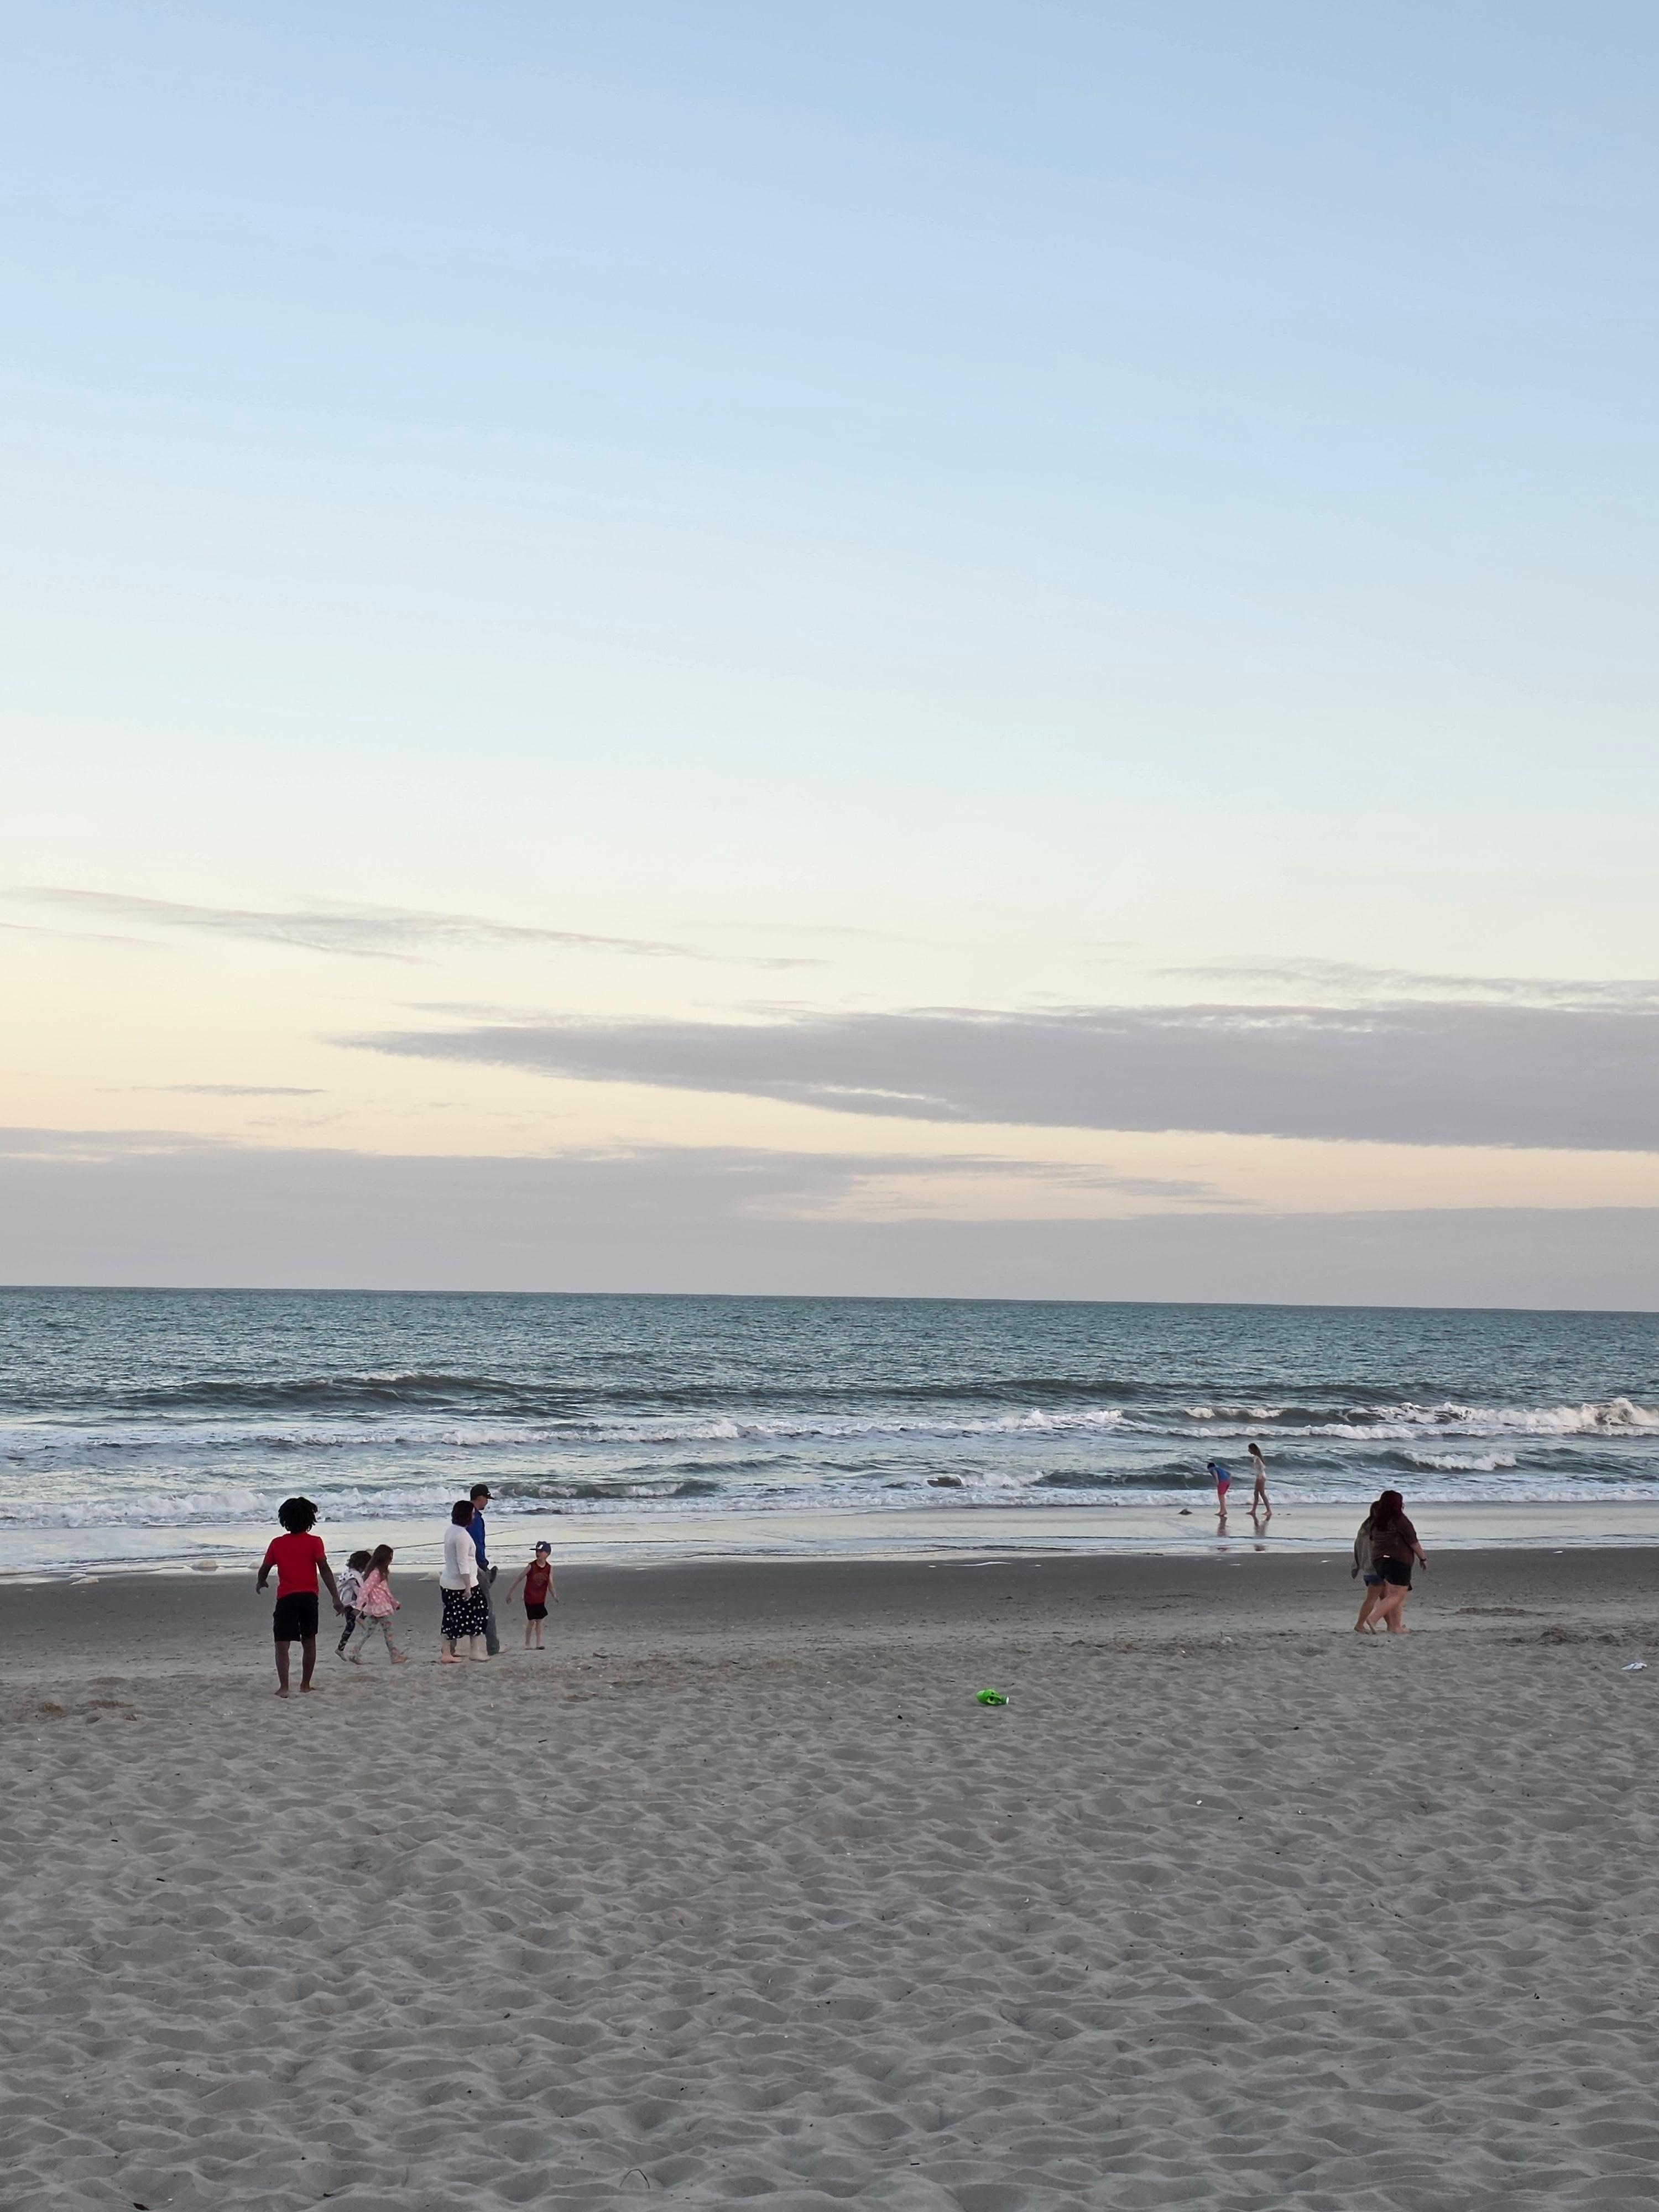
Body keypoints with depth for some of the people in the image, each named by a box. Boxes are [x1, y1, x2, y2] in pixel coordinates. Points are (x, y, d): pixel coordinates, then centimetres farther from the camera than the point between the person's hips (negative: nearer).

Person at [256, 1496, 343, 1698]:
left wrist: (261, 1583, 34)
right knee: (309, 1642, 17)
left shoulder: (277, 1544, 4)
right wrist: (336, 1598, -7)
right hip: (309, 1597, 1)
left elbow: (264, 1569, 11)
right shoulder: (314, 1542, 0)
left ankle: (284, 1686, -16)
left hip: (286, 1598, -1)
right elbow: (325, 1570, -7)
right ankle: (306, 1684, 22)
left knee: (282, 1644, -2)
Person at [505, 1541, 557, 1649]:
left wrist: (554, 1596, -13)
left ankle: (538, 1643, 13)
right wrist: (510, 1594, -4)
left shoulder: (549, 1568, -3)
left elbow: (550, 1585, 2)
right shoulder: (531, 1567, -14)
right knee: (531, 1621, -2)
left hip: (541, 1599, 3)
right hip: (530, 1598, -3)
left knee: (539, 1620, 6)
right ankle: (527, 1644, 10)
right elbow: (518, 1579, -7)